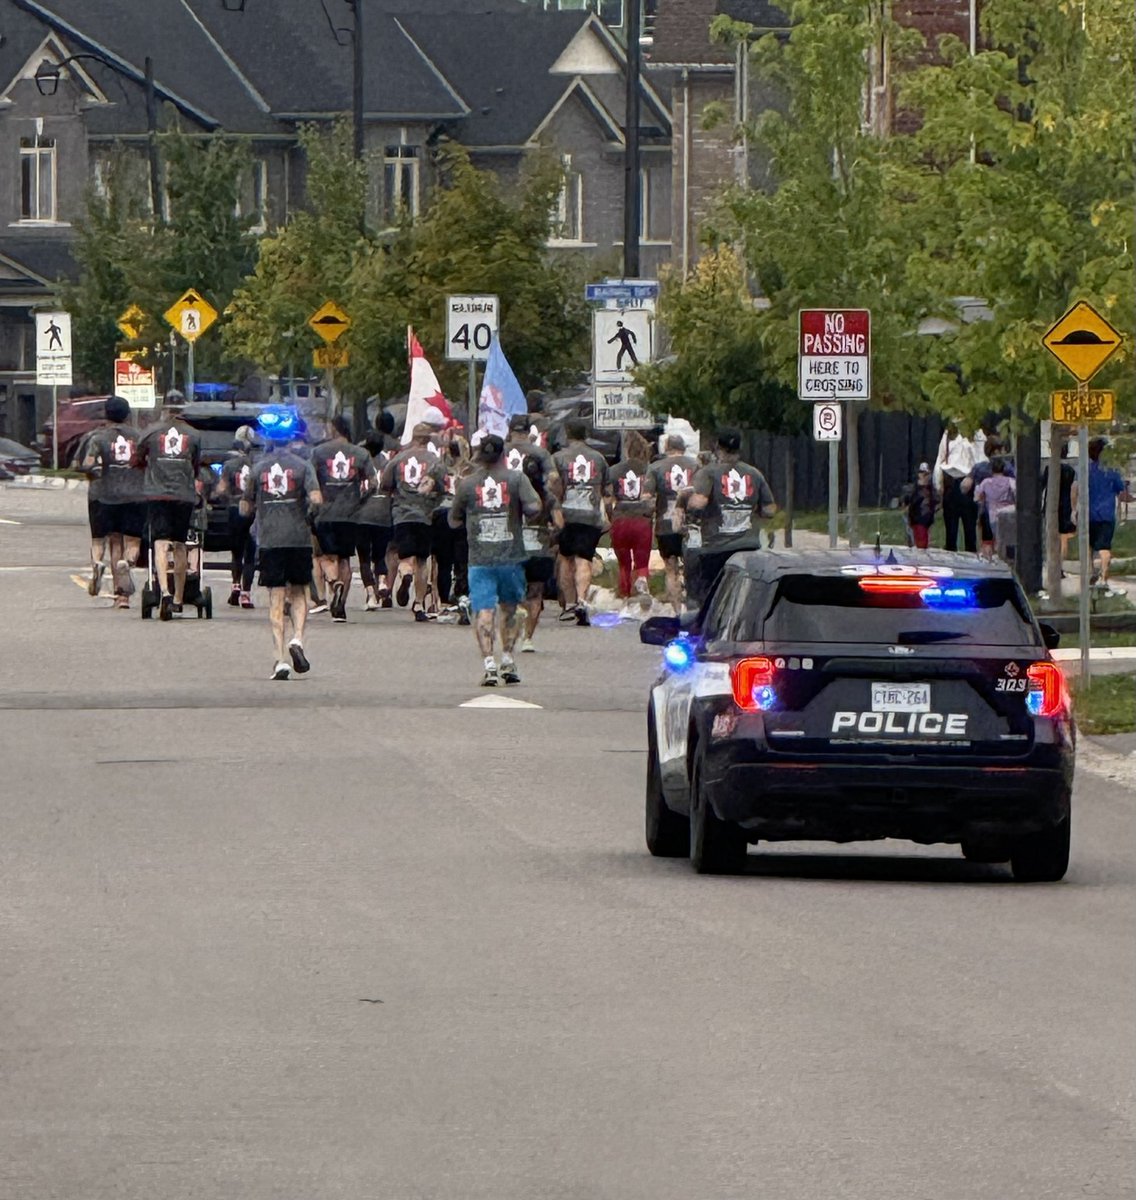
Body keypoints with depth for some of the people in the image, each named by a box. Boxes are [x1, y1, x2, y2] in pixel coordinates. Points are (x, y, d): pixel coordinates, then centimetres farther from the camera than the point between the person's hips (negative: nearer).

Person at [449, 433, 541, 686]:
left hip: (479, 558, -1)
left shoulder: (466, 484, 2)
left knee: (484, 611, -5)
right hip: (511, 556, 1)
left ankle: (489, 664, -19)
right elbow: (533, 507, -13)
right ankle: (507, 661, 20)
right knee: (508, 608, 19)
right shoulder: (517, 479, -2)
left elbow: (454, 521, 11)